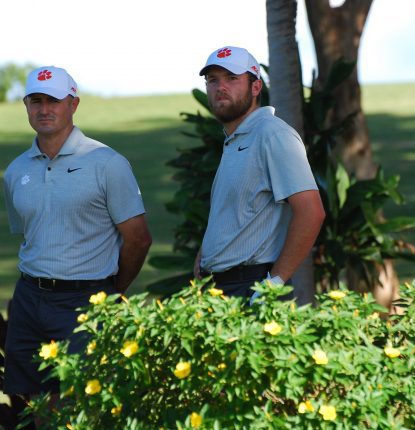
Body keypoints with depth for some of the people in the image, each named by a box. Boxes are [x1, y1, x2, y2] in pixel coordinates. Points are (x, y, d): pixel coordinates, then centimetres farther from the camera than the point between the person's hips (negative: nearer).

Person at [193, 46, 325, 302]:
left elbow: (310, 213, -21)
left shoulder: (272, 134, -11)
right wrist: (203, 256, 12)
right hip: (218, 286, 9)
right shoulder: (232, 141, 19)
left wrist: (275, 280, -20)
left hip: (253, 289, -9)